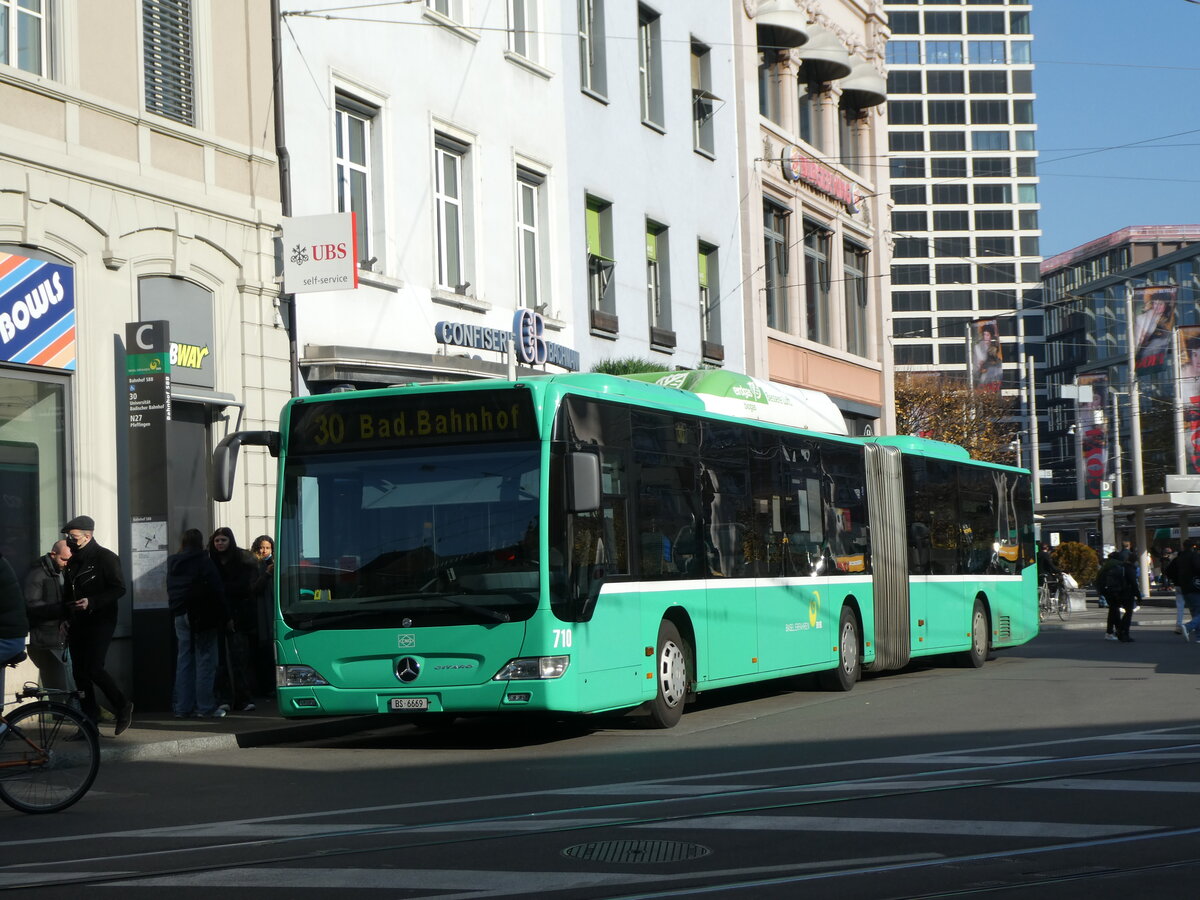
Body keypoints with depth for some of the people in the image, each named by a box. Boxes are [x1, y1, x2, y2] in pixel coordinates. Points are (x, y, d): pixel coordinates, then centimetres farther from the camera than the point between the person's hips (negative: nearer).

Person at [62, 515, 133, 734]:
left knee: (93, 668, -16)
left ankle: (123, 707, 3)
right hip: (78, 624, 7)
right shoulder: (72, 562, 14)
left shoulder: (105, 558, -8)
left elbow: (119, 589, -13)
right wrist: (66, 617, 10)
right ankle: (90, 723, 9)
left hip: (101, 621, -7)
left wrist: (91, 602, -23)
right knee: (80, 672, 4)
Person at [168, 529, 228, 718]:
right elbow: (216, 590, -11)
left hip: (181, 616, 6)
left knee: (183, 660, 10)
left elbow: (170, 591, 15)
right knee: (205, 660, -2)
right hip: (202, 616, -6)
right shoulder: (204, 561, -9)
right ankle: (206, 706, -4)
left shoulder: (172, 563, 10)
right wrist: (224, 617, -6)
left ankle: (182, 707, 9)